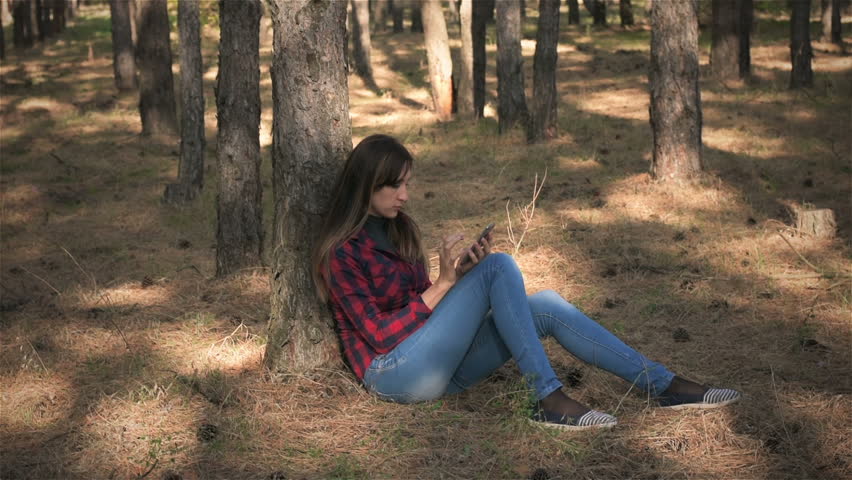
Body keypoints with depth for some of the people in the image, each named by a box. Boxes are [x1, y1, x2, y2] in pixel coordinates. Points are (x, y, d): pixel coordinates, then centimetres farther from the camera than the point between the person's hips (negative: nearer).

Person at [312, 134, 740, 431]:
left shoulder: (396, 228, 13)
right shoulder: (341, 253, -12)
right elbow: (380, 333, -16)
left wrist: (460, 273, -6)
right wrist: (444, 284, -19)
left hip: (437, 368, 8)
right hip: (396, 374, -8)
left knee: (546, 308, -11)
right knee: (498, 267, -21)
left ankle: (664, 386, -10)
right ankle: (549, 401, -25)